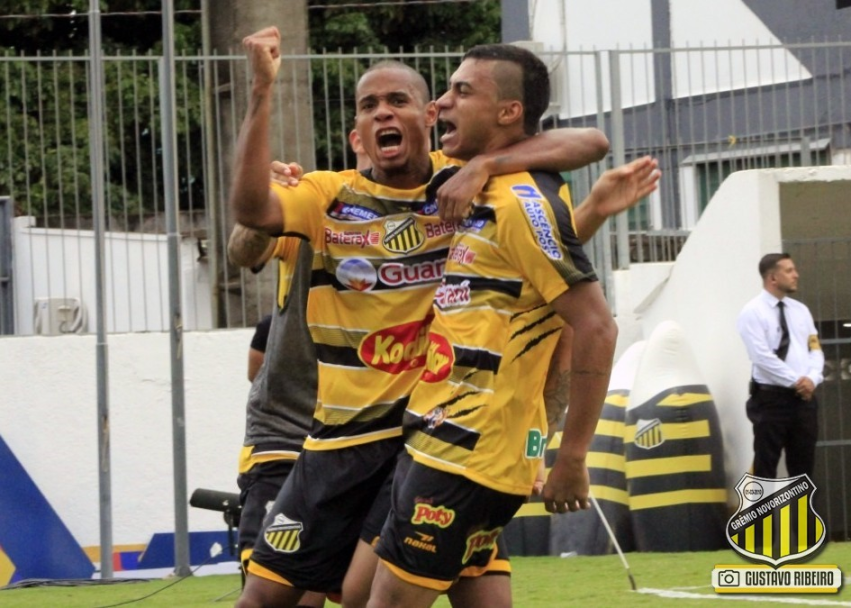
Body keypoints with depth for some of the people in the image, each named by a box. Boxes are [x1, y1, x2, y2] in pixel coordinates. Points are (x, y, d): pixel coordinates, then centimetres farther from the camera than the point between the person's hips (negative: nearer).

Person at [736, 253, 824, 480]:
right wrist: (796, 381, -16)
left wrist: (812, 378, -10)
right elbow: (762, 357, -16)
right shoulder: (753, 313, -7)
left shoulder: (801, 310, 13)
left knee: (803, 464, 9)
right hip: (771, 398, -6)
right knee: (766, 466, -2)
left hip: (804, 398, 6)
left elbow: (815, 350, 10)